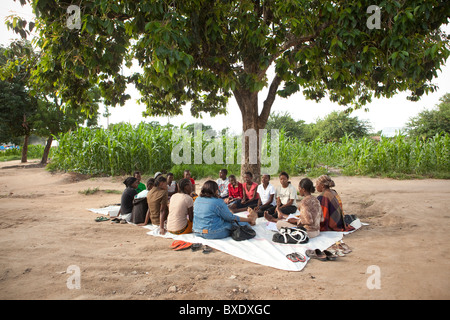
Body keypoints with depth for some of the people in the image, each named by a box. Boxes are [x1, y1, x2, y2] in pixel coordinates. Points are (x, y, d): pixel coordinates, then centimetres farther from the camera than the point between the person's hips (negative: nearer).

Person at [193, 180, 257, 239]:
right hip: (214, 234, -8)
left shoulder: (197, 200, 5)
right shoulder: (218, 202, -17)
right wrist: (249, 220, 7)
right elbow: (231, 218, -7)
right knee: (243, 224, 3)